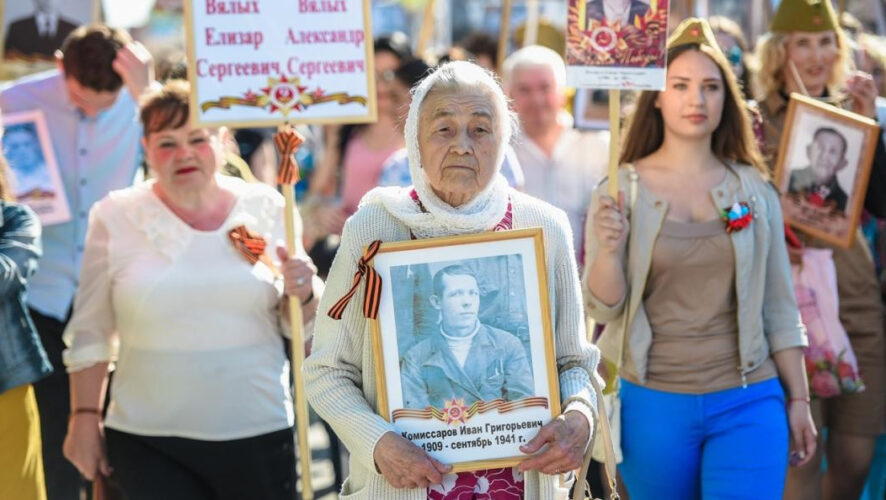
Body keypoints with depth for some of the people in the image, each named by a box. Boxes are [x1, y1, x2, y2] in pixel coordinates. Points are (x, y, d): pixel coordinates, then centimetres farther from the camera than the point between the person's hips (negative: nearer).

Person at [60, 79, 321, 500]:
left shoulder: (266, 207, 2)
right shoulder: (116, 217, -1)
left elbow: (300, 323, 8)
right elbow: (90, 330, 5)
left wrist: (304, 294, -12)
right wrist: (85, 416, 3)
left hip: (260, 434, 1)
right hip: (147, 443, -1)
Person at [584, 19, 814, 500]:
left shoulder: (753, 189, 4)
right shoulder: (620, 189, -1)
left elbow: (779, 306, 8)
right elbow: (603, 309, -4)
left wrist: (798, 398, 7)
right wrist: (609, 249, -22)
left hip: (747, 405, 1)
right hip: (653, 403, -1)